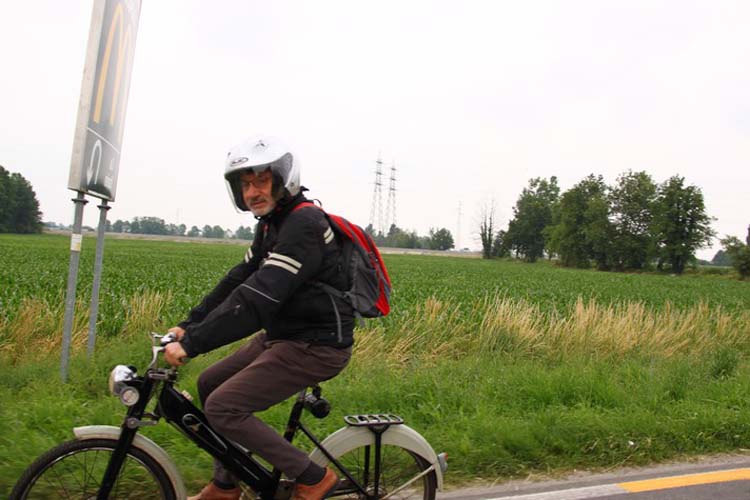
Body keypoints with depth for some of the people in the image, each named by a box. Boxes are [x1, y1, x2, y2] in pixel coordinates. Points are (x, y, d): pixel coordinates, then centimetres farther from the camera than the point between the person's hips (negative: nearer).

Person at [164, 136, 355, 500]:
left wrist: (192, 344, -26)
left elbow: (257, 299, -29)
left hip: (314, 346, -10)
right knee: (210, 384, 14)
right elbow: (238, 280, 11)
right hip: (282, 335, 10)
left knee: (222, 407, -13)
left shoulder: (303, 224, -21)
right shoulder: (273, 221, 11)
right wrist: (188, 326, 5)